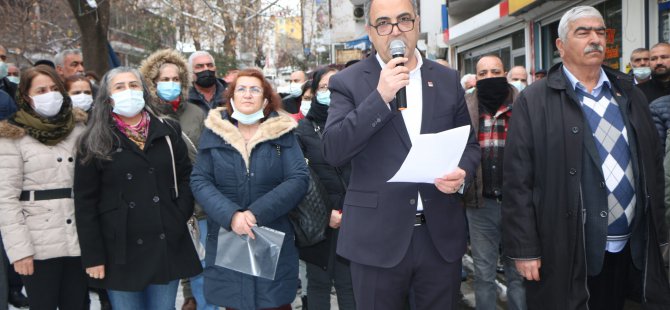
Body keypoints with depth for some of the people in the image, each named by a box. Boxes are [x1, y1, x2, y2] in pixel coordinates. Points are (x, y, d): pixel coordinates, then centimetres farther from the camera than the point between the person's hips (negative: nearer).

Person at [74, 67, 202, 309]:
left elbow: (186, 178, 10)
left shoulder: (169, 132, 7)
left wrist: (180, 217, -4)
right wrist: (93, 256, -6)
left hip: (167, 246, 2)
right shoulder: (95, 142, 0)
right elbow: (85, 203, -2)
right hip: (121, 251, -2)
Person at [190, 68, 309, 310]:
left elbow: (299, 179, -9)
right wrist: (230, 216, -18)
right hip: (226, 241, 1)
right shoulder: (214, 131, 2)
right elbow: (199, 181, -2)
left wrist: (257, 213, -19)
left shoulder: (282, 131, -1)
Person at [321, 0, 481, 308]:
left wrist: (462, 173, -9)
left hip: (442, 236, 3)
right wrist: (380, 96, -19)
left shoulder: (448, 79, 8)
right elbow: (333, 152, -13)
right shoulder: (348, 82, -2)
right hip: (378, 238, -2)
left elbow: (470, 144, 13)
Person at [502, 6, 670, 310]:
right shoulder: (534, 102, -6)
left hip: (634, 248, 5)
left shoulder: (630, 94, 10)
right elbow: (517, 181, -9)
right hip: (566, 252, -4)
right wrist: (524, 248, -11)